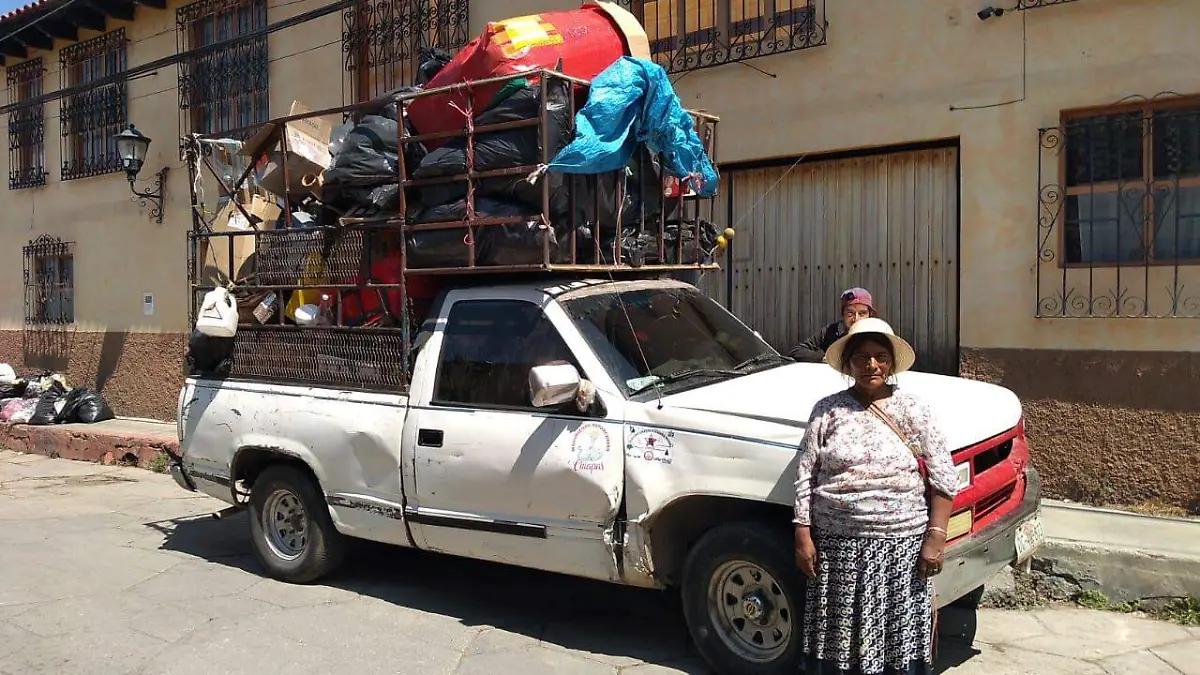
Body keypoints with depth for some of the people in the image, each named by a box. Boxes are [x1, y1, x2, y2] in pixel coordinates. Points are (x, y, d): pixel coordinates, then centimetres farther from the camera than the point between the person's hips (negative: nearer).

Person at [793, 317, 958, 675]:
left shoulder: (912, 409, 2)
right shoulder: (827, 409, 3)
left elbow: (944, 479, 1)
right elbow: (805, 476, 3)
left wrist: (935, 536, -7)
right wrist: (803, 535, -3)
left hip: (903, 545, 0)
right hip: (836, 544, 1)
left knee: (901, 640, 3)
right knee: (837, 638, 7)